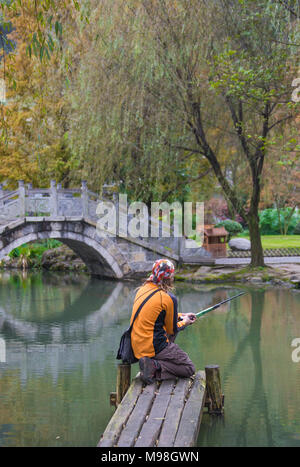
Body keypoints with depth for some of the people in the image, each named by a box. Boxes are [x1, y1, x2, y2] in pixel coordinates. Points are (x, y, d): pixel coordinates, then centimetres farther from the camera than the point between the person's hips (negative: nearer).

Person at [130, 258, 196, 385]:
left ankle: (150, 362, 12)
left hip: (136, 346, 8)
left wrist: (180, 316, 24)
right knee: (189, 369, 6)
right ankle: (154, 367, -12)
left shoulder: (143, 289, 6)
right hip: (153, 348, -8)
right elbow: (172, 330, -4)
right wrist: (184, 322, 16)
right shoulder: (168, 298, -16)